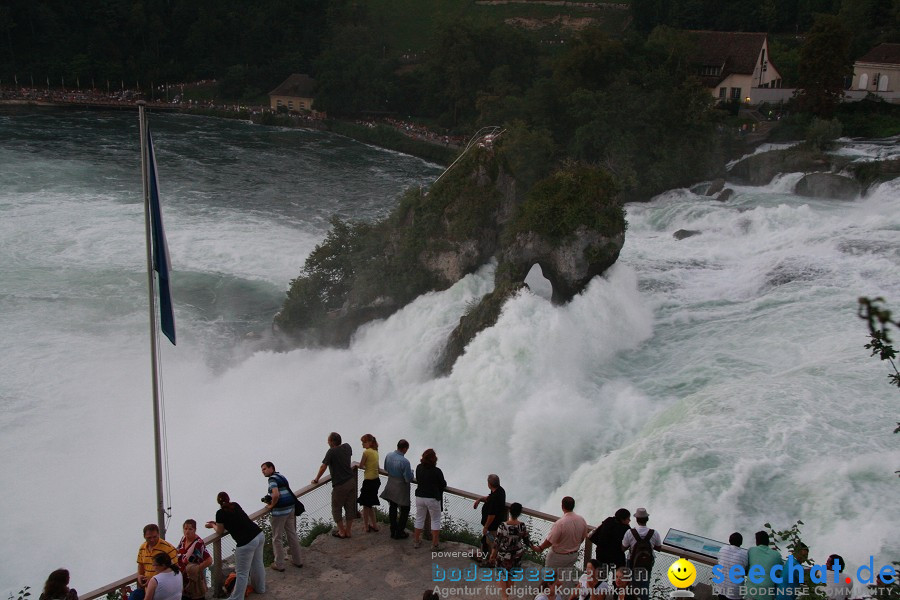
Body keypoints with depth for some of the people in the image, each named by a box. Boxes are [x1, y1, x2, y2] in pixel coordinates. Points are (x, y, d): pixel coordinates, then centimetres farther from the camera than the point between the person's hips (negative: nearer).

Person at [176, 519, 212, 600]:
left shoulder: (198, 543, -23)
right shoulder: (183, 539, 1)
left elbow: (209, 560, -29)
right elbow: (177, 551, 21)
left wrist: (197, 569, -21)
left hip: (194, 580, -7)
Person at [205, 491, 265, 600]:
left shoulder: (221, 513, -3)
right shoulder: (236, 505, 15)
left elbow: (220, 531, 10)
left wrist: (213, 525, 29)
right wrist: (217, 523, 35)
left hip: (247, 542, -7)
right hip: (259, 535, 7)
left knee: (242, 573, 3)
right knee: (258, 564, 25)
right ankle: (260, 587, 43)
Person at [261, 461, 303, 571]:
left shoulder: (273, 479, -13)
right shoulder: (282, 476, 15)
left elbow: (276, 495, -29)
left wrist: (271, 505, -12)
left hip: (280, 510, -9)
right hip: (290, 508, 9)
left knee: (277, 538, 4)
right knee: (292, 535, 17)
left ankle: (279, 564, 10)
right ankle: (297, 560, 24)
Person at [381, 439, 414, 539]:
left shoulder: (388, 455, -9)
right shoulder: (405, 461, -29)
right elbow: (409, 479, -22)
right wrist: (411, 472, -3)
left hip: (390, 488, 6)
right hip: (401, 489, -6)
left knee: (392, 509, 19)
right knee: (404, 510, 12)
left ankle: (393, 531, 29)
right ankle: (399, 533, 16)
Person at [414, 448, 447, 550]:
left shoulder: (419, 468, -5)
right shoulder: (437, 471, -18)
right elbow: (443, 485, -6)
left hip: (419, 497, 4)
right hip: (433, 498, -4)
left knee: (419, 519, 19)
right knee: (435, 520, 10)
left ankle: (416, 541, 28)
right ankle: (435, 544, 12)